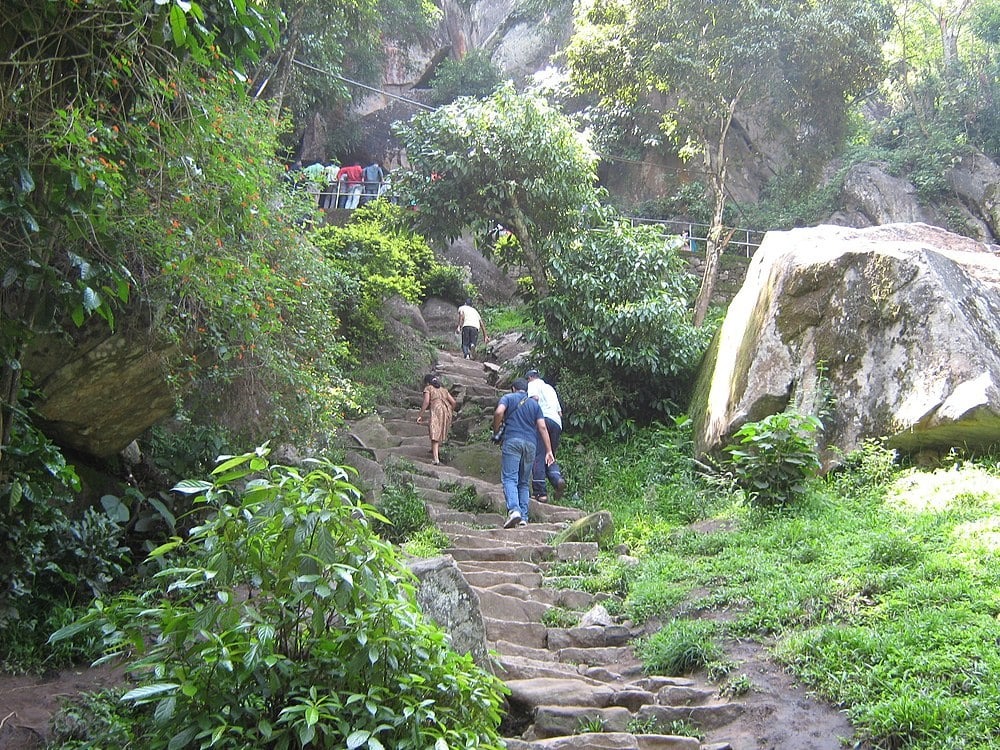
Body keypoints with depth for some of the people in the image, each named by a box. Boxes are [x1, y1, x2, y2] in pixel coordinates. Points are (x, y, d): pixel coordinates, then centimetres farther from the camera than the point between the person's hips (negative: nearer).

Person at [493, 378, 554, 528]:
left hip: (512, 440, -4)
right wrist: (549, 451, 7)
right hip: (531, 443, 4)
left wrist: (495, 430, 5)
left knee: (509, 478, -10)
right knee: (524, 482, 10)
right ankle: (524, 517, 2)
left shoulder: (508, 398, 11)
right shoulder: (534, 403, 20)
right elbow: (542, 427, 9)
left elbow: (499, 412, -10)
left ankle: (514, 510, -31)